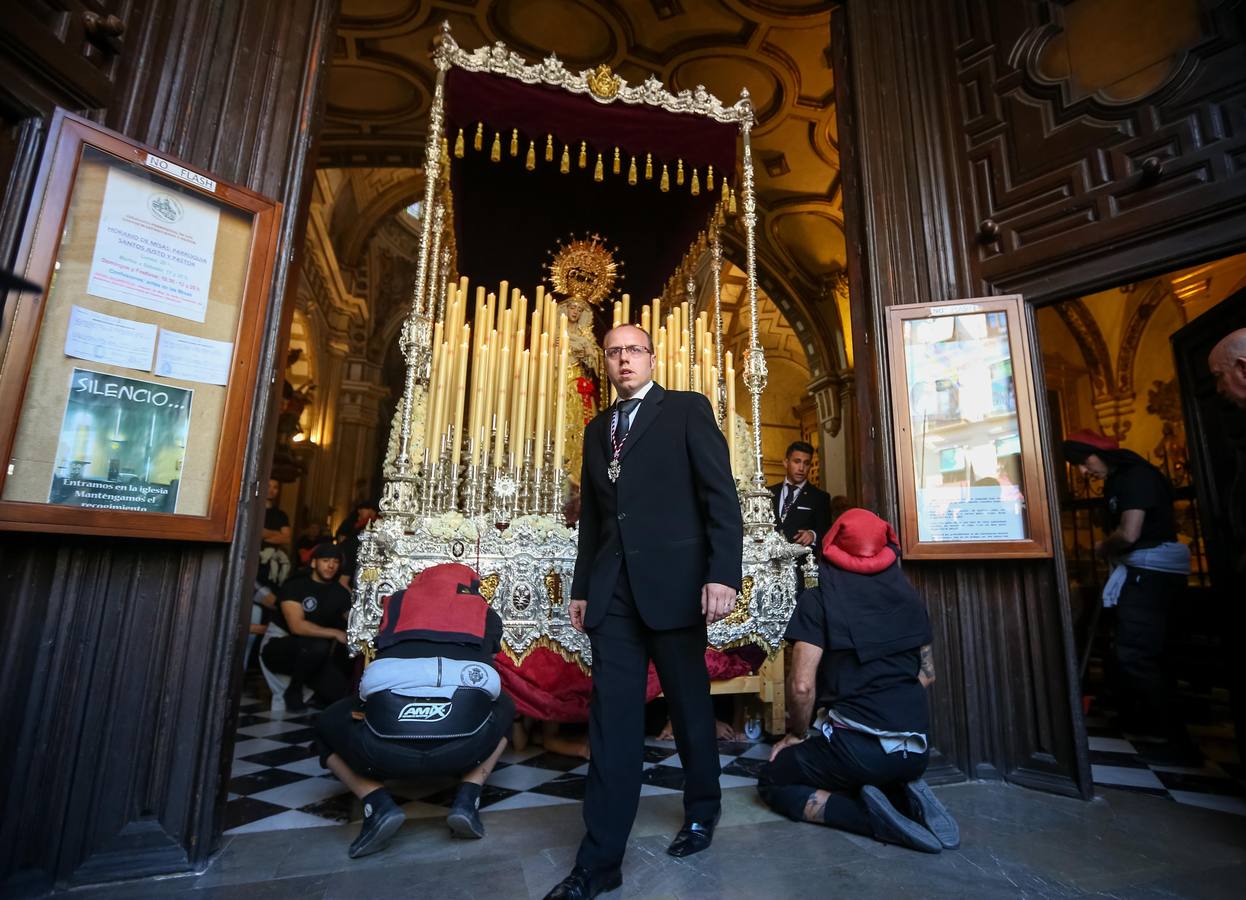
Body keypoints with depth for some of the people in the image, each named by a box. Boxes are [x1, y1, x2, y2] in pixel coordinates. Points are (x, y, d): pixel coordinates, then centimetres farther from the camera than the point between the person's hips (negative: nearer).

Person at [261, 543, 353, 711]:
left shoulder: (340, 593, 2)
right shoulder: (294, 586, -11)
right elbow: (297, 626, -23)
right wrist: (335, 633, -27)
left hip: (309, 655, 4)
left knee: (340, 692, -19)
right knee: (319, 646, -36)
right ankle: (293, 691, -8)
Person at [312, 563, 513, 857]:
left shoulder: (399, 601, 25)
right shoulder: (487, 613, 24)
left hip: (387, 751, 0)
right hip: (465, 745, 1)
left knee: (327, 727, 33)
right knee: (503, 709, 35)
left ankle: (378, 805, 11)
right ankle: (467, 799, 15)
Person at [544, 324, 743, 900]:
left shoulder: (687, 409, 1)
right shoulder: (596, 429, 17)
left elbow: (721, 495, -7)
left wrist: (723, 574, -16)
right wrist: (582, 587, 14)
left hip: (673, 582, -4)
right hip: (613, 590, 4)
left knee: (690, 706, 12)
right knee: (612, 720, 4)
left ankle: (701, 814, 35)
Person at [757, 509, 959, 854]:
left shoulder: (818, 600, -9)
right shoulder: (908, 596, 5)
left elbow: (802, 685, -14)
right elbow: (927, 674, 14)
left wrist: (797, 733, 4)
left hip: (857, 745, -6)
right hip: (916, 747, 6)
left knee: (771, 782, 15)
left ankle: (871, 815, -6)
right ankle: (904, 796, 4)